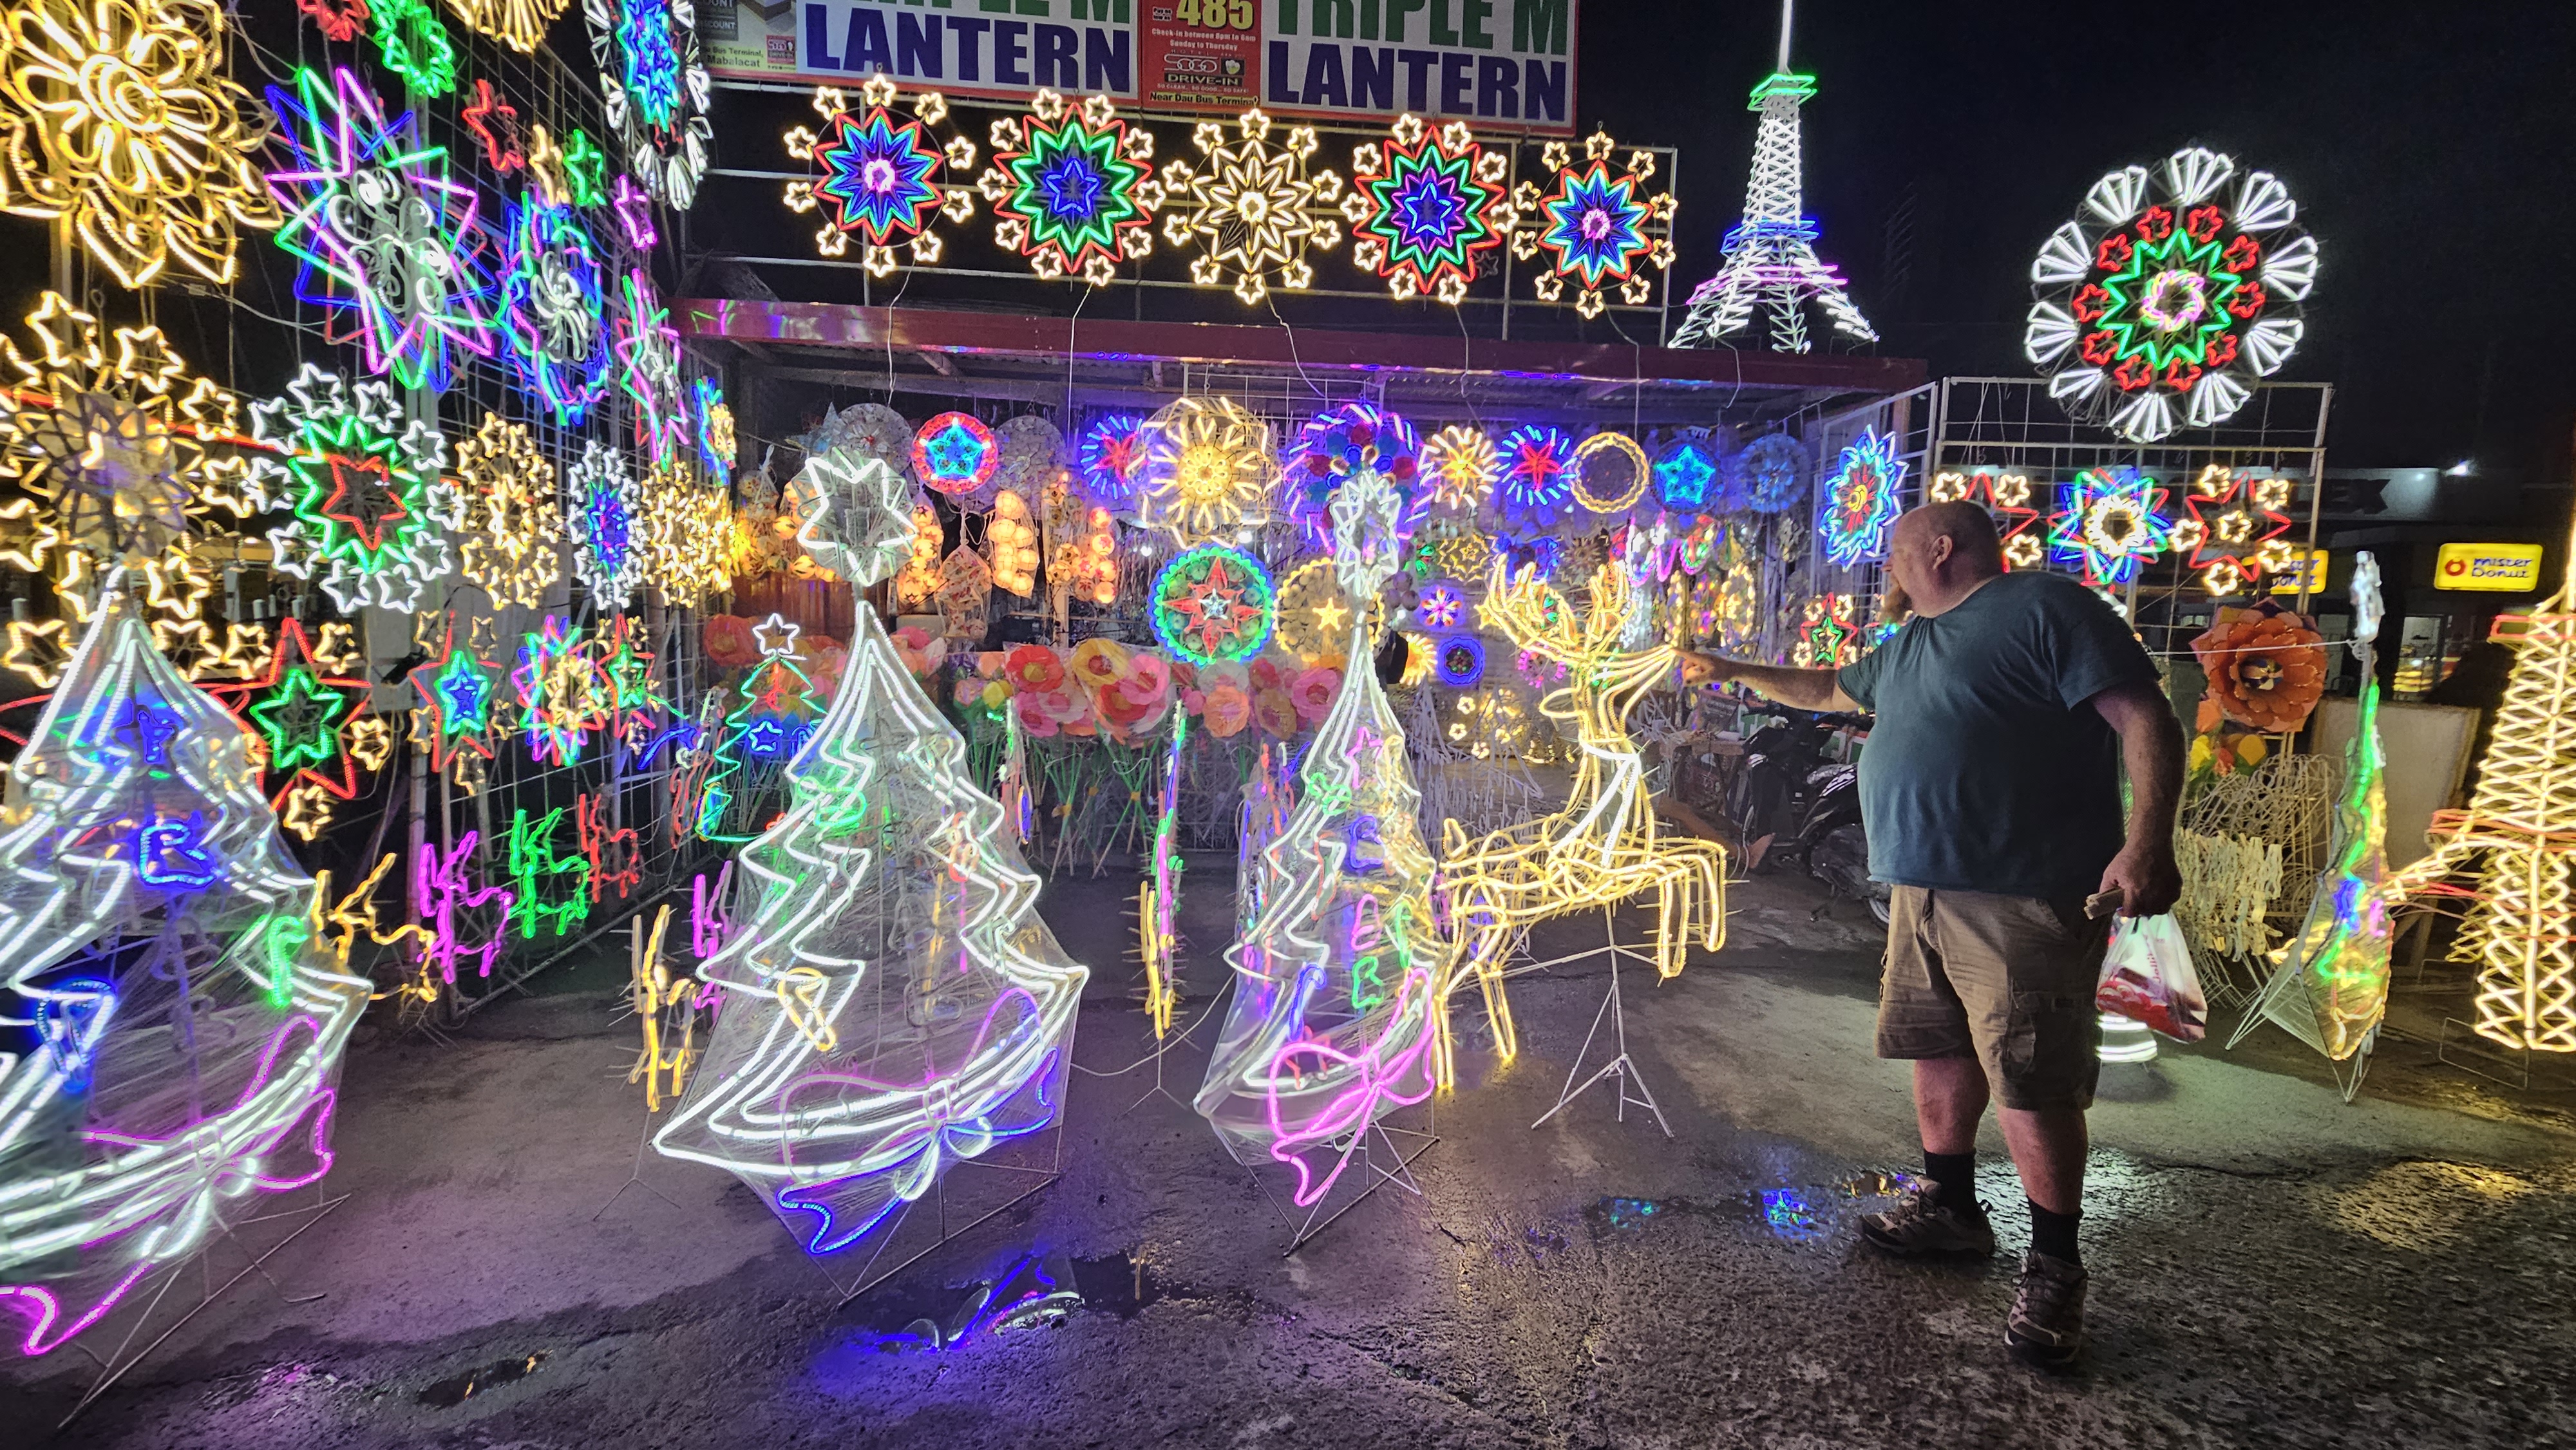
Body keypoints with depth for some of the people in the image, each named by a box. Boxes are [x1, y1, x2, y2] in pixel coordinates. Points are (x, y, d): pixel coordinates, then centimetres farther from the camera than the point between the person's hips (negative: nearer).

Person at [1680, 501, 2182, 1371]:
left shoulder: (2045, 607, -7)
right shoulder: (1909, 647, 20)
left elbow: (2147, 719, -15)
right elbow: (1827, 691, 38)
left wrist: (2147, 842, -25)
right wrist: (1732, 671, 41)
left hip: (2023, 900, -9)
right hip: (1922, 891, 9)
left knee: (2032, 1083, -4)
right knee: (1940, 1053, 16)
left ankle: (2054, 1267, 11)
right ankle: (1949, 1208, 32)